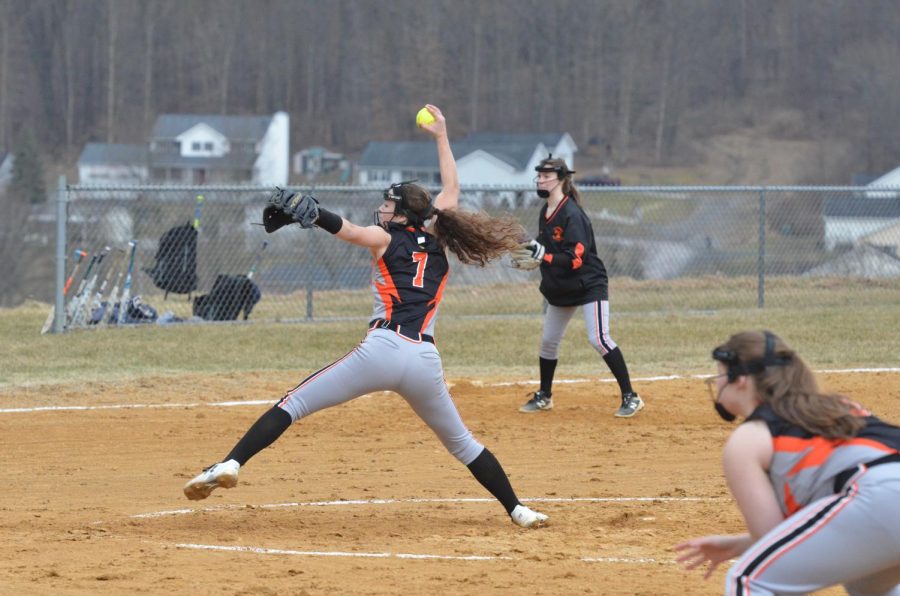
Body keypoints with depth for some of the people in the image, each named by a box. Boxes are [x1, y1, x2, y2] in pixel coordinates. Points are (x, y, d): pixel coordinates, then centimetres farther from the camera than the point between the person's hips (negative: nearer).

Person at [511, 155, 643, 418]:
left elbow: (575, 258, -27)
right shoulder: (546, 213, 6)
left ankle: (630, 397, -12)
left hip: (589, 285, -9)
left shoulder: (572, 214, -21)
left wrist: (543, 256, -32)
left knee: (599, 338, -17)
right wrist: (531, 257, -3)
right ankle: (544, 396, 31)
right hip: (560, 288, 9)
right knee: (548, 340, 14)